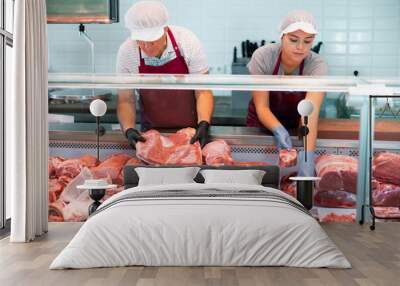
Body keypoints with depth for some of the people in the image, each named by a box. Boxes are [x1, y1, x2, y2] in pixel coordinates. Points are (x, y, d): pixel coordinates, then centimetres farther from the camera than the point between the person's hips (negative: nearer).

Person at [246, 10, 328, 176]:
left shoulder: (317, 66, -26)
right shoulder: (263, 56, -25)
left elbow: (311, 111, -39)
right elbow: (261, 106, -23)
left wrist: (307, 155, -53)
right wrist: (278, 130, -42)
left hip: (296, 125, 0)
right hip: (263, 121, 0)